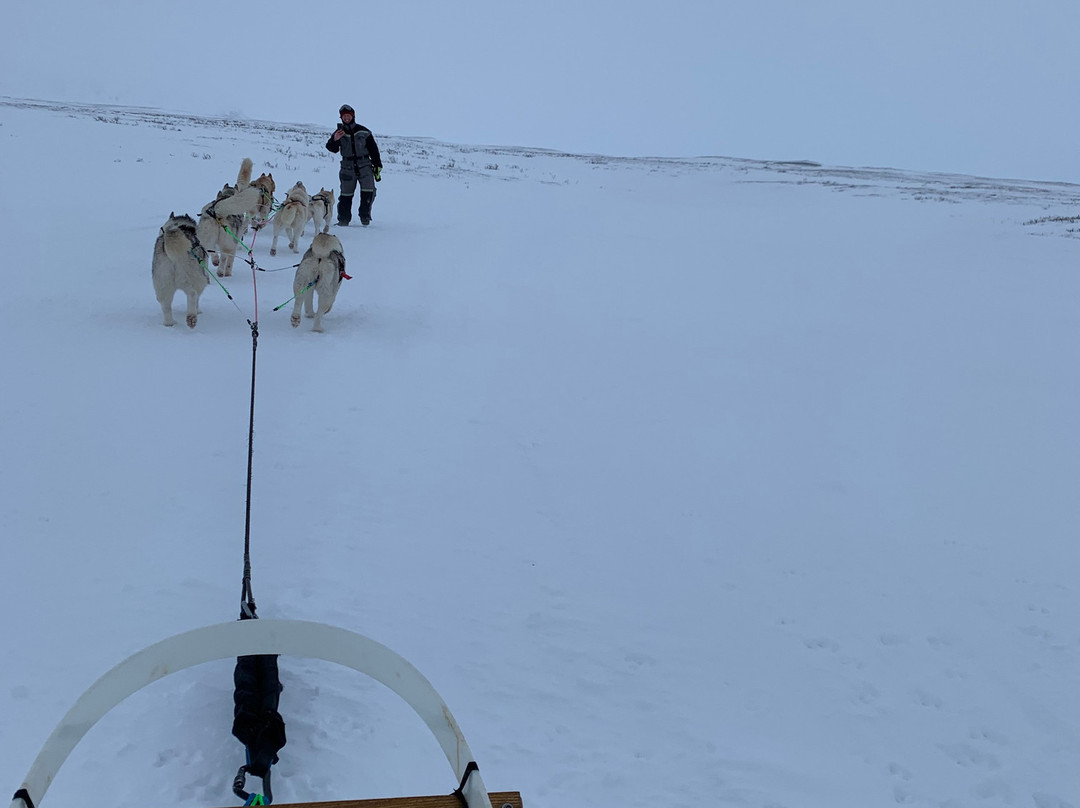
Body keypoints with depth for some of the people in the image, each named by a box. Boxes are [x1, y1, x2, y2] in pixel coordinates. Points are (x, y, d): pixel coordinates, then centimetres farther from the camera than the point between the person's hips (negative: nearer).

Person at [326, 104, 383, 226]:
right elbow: (332, 149, -2)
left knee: (368, 190, -14)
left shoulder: (363, 131, 3)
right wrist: (334, 140, -23)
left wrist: (377, 166, 5)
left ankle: (365, 216, -2)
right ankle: (343, 219, 13)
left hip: (364, 165, -1)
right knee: (346, 193, 2)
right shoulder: (339, 132, 5)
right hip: (348, 167, 1)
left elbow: (373, 149, 8)